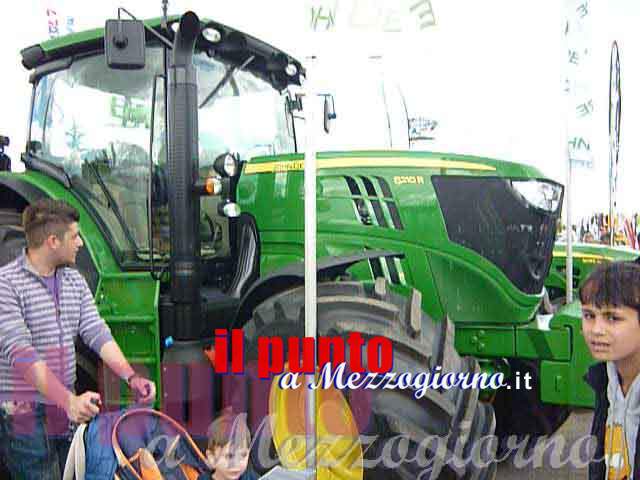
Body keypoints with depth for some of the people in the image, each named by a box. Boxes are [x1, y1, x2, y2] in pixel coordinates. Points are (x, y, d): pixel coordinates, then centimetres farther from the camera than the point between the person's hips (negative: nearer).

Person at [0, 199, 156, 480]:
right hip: (24, 416, -6)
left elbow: (97, 333, 2)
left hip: (68, 411, 7)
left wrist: (131, 378, -13)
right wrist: (68, 400, -32)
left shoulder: (76, 281, 9)